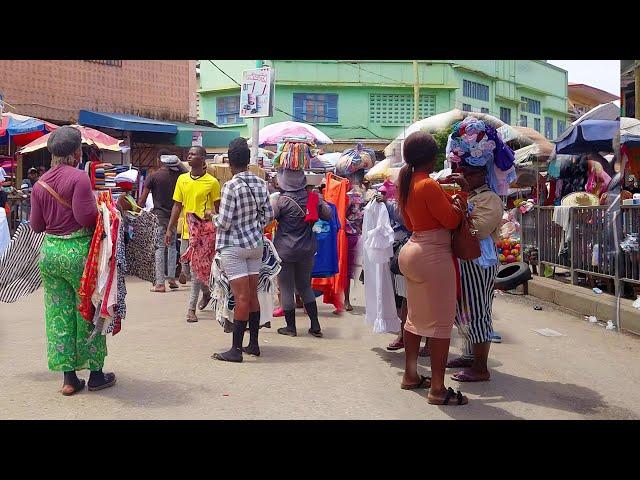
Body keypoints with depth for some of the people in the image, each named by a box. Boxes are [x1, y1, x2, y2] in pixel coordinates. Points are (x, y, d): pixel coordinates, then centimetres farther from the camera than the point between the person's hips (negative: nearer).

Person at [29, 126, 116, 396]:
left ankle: (69, 377, 16)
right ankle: (96, 373, 17)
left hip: (49, 251, 5)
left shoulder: (40, 184, 5)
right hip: (78, 251, -5)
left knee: (59, 313, 11)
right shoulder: (78, 177, -13)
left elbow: (36, 225, 8)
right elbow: (86, 216, -21)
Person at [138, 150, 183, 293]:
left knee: (159, 248, -1)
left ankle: (160, 283, -2)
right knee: (172, 246, 17)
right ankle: (172, 278, 17)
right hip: (174, 215, 4)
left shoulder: (153, 176, -7)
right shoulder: (178, 175, 1)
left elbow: (142, 199, -4)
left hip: (159, 215, -3)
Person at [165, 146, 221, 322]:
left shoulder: (212, 182, -5)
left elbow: (218, 207, 3)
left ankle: (191, 308, 3)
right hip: (186, 230, 5)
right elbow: (177, 206, 10)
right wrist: (169, 229, 7)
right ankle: (207, 292, 37)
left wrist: (212, 214, -16)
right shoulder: (182, 179, 8)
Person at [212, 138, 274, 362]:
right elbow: (268, 215, 7)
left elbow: (224, 222, -17)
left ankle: (236, 349, 1)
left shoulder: (231, 186, -16)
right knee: (253, 295, 13)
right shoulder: (260, 183, 2)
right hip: (255, 244, 6)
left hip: (233, 247, -6)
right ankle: (253, 344, 21)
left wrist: (214, 218, 4)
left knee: (241, 297, -6)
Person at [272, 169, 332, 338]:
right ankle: (315, 325, 15)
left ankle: (291, 327, 15)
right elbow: (328, 215, 7)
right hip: (308, 249, 5)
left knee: (286, 288, 8)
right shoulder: (313, 197, -4)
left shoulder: (281, 200, -16)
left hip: (285, 250, -4)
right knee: (305, 286, 18)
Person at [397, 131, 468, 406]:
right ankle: (438, 389, -1)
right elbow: (451, 221, -14)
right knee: (441, 322, -4)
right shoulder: (429, 185, -17)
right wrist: (459, 204, 6)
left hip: (412, 250, 10)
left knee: (416, 317, 18)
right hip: (433, 256, -10)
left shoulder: (406, 184, 10)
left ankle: (410, 375, 27)